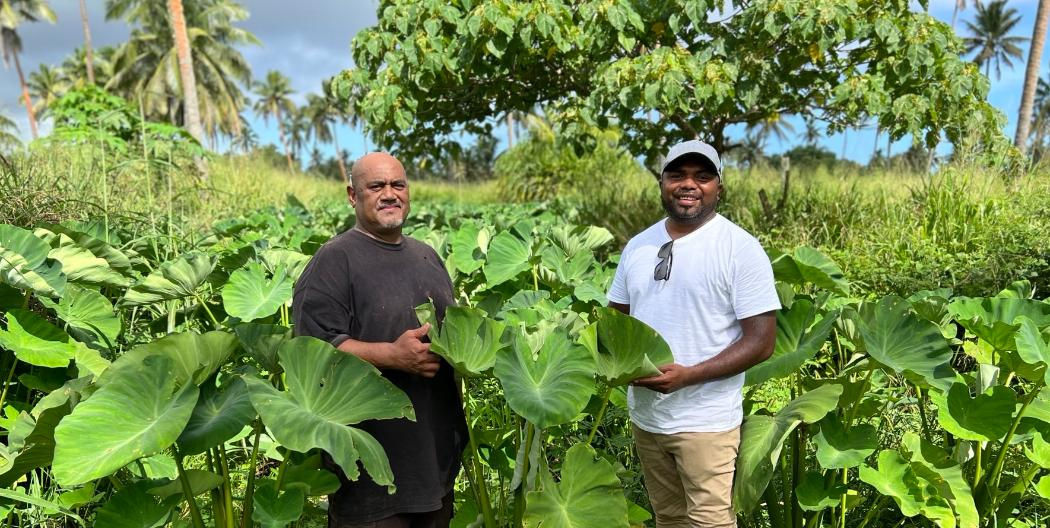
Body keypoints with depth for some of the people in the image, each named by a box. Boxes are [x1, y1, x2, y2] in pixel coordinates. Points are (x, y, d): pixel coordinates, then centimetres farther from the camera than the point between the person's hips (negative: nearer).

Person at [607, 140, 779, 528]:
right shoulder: (638, 246, 6)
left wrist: (687, 375, -23)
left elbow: (761, 341, -14)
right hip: (644, 415, 6)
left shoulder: (741, 249, -12)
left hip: (705, 421, -5)